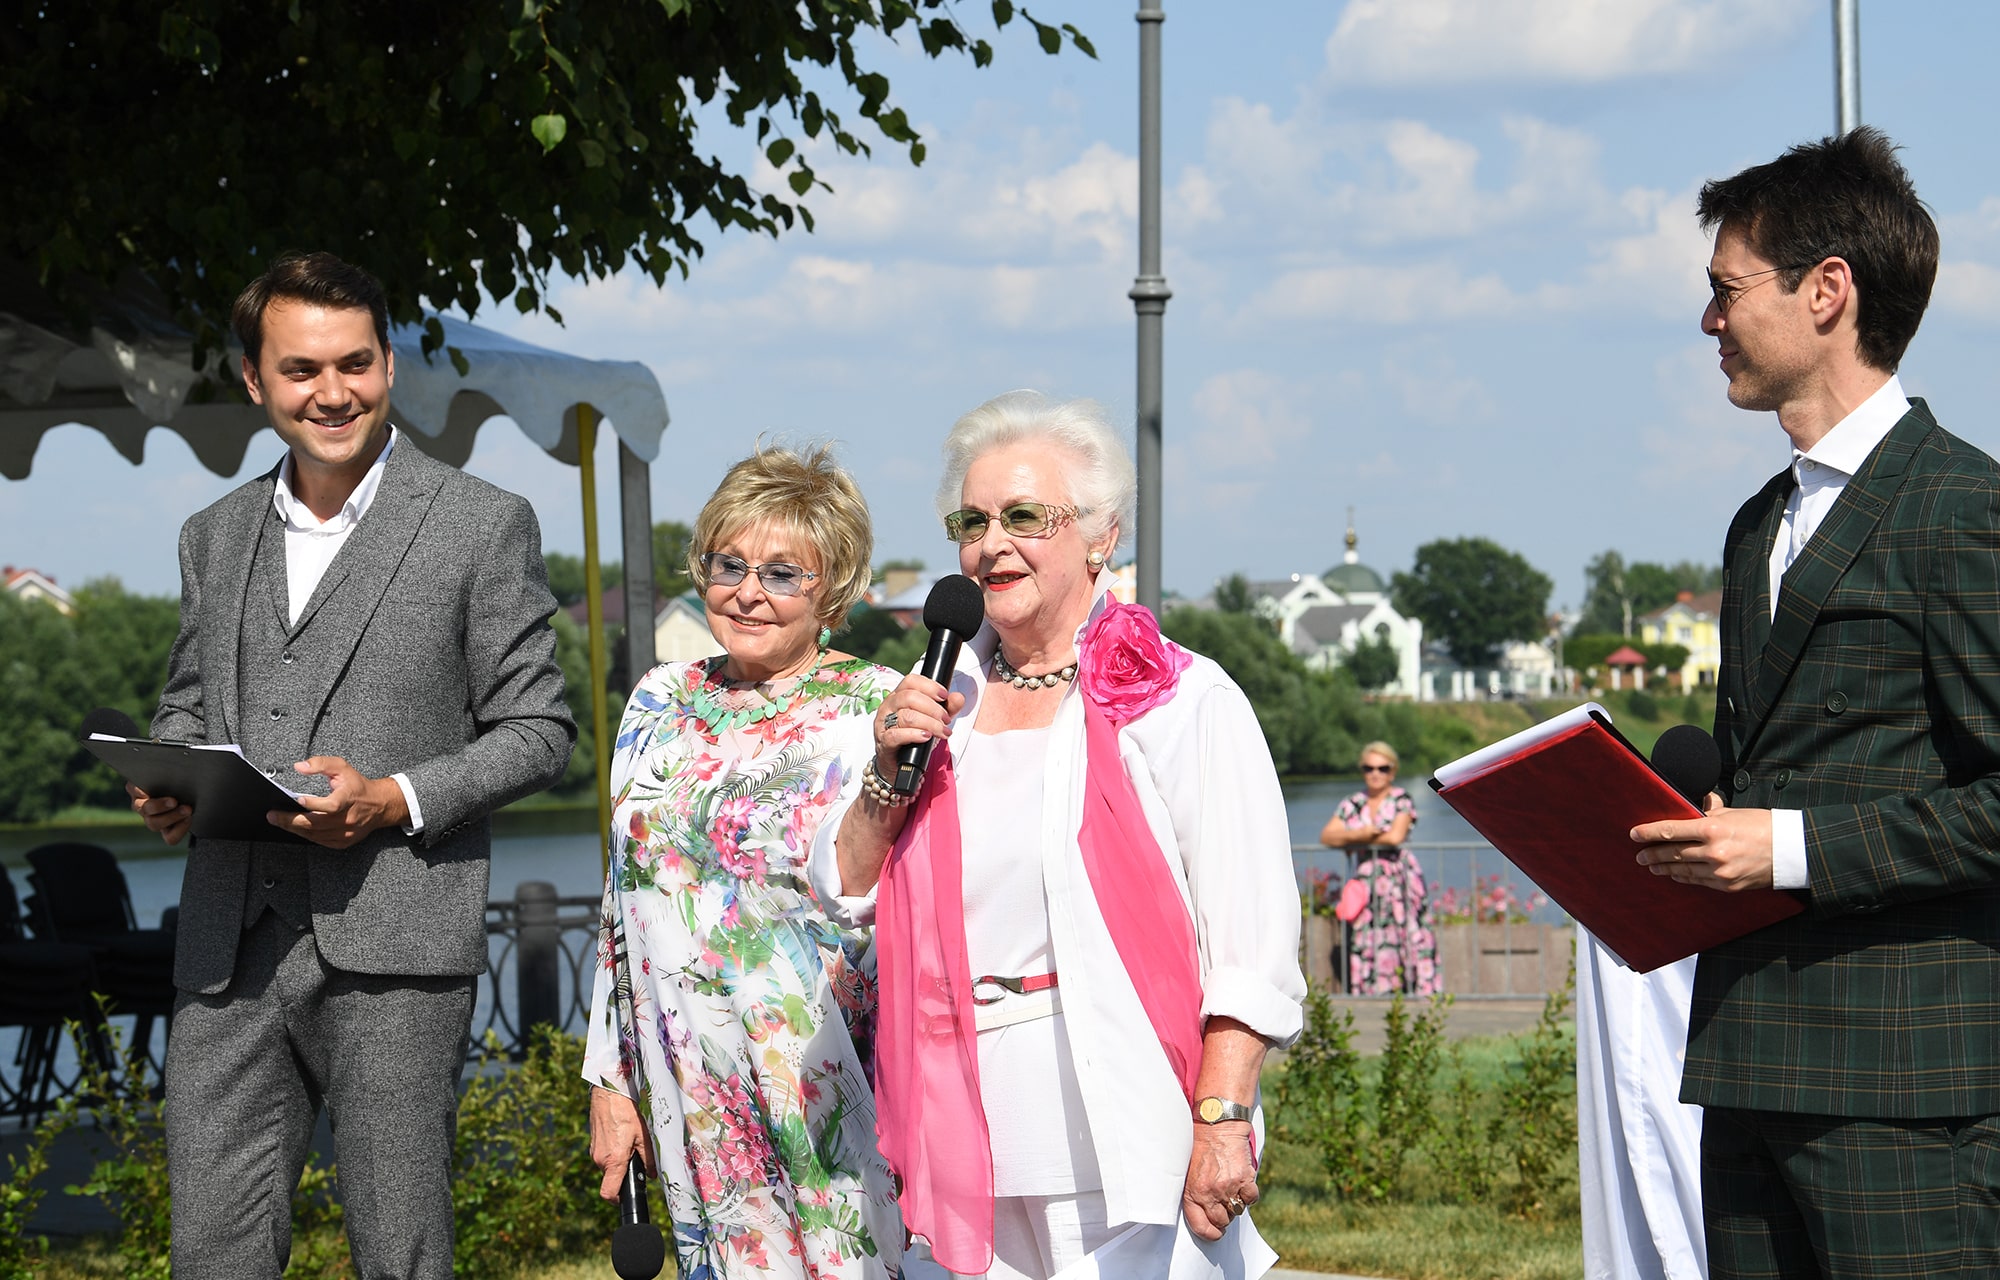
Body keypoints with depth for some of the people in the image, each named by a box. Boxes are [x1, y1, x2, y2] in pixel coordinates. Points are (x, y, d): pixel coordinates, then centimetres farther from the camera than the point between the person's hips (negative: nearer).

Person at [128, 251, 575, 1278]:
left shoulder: (483, 525, 3)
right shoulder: (214, 538, 17)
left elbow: (537, 731, 2)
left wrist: (392, 800, -13)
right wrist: (164, 788, 2)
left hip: (390, 949, -4)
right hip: (229, 951, 4)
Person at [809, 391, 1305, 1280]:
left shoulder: (1184, 704, -4)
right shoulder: (942, 697, 14)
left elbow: (1252, 949, -8)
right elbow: (846, 890, 15)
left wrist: (1221, 1123, -16)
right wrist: (890, 772, -2)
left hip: (1123, 1132, -5)